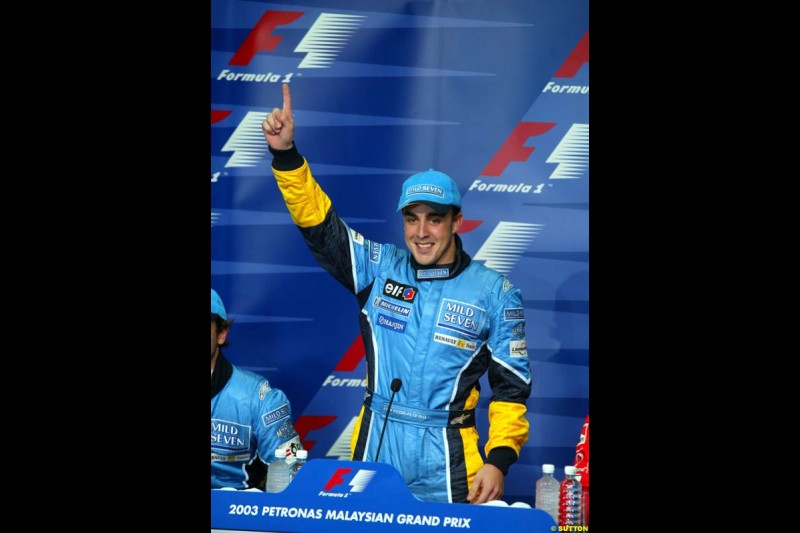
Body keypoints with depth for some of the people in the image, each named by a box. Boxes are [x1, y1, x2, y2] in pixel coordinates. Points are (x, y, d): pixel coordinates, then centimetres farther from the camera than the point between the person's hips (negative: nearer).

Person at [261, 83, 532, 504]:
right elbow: (319, 224, 0)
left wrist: (499, 460, -9)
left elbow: (512, 385, 1)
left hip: (444, 458, -2)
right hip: (374, 445, 2)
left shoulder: (494, 293, 0)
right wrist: (285, 154, -13)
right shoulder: (379, 269, 6)